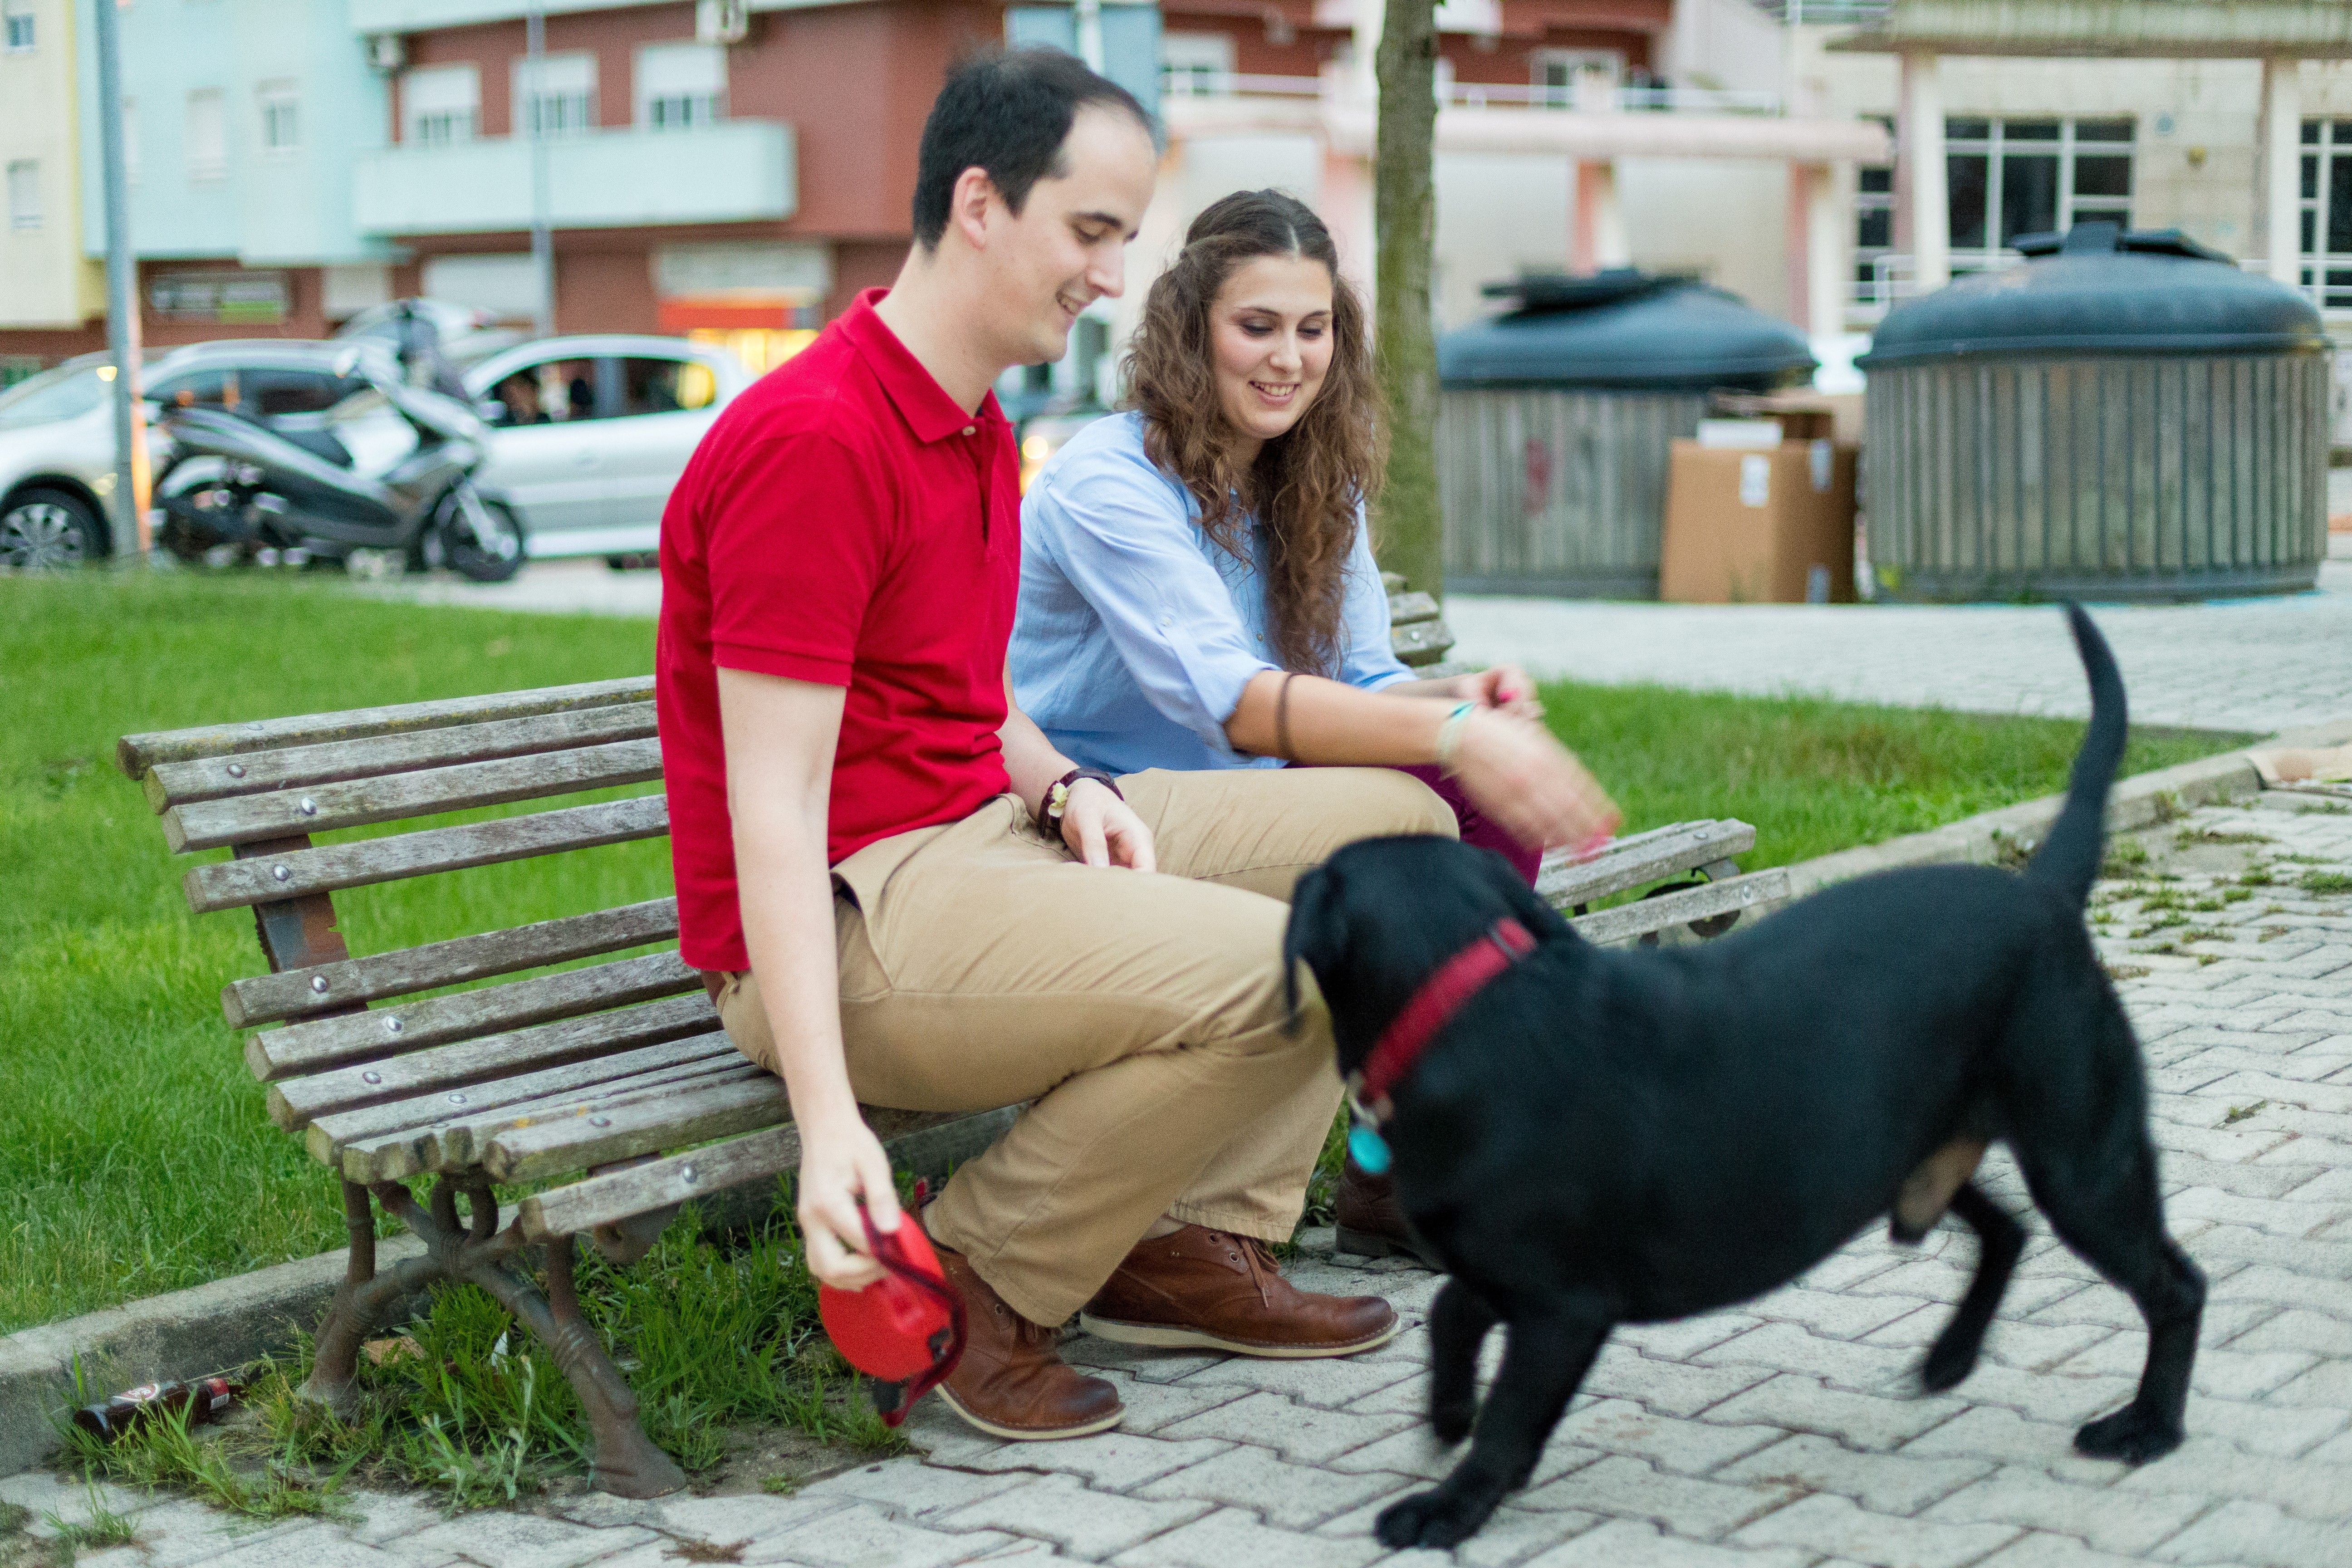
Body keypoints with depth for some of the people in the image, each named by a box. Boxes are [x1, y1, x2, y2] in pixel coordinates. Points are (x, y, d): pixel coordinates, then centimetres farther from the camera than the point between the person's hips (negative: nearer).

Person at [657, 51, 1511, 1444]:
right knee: (1271, 973, -29)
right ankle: (956, 1290, -10)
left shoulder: (975, 428, 14)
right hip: (847, 909, -10)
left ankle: (1194, 1242, 3)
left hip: (989, 828, 10)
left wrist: (1066, 789, -2)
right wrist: (829, 1127, -30)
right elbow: (773, 801, -23)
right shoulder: (815, 441, -19)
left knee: (1394, 829, 6)